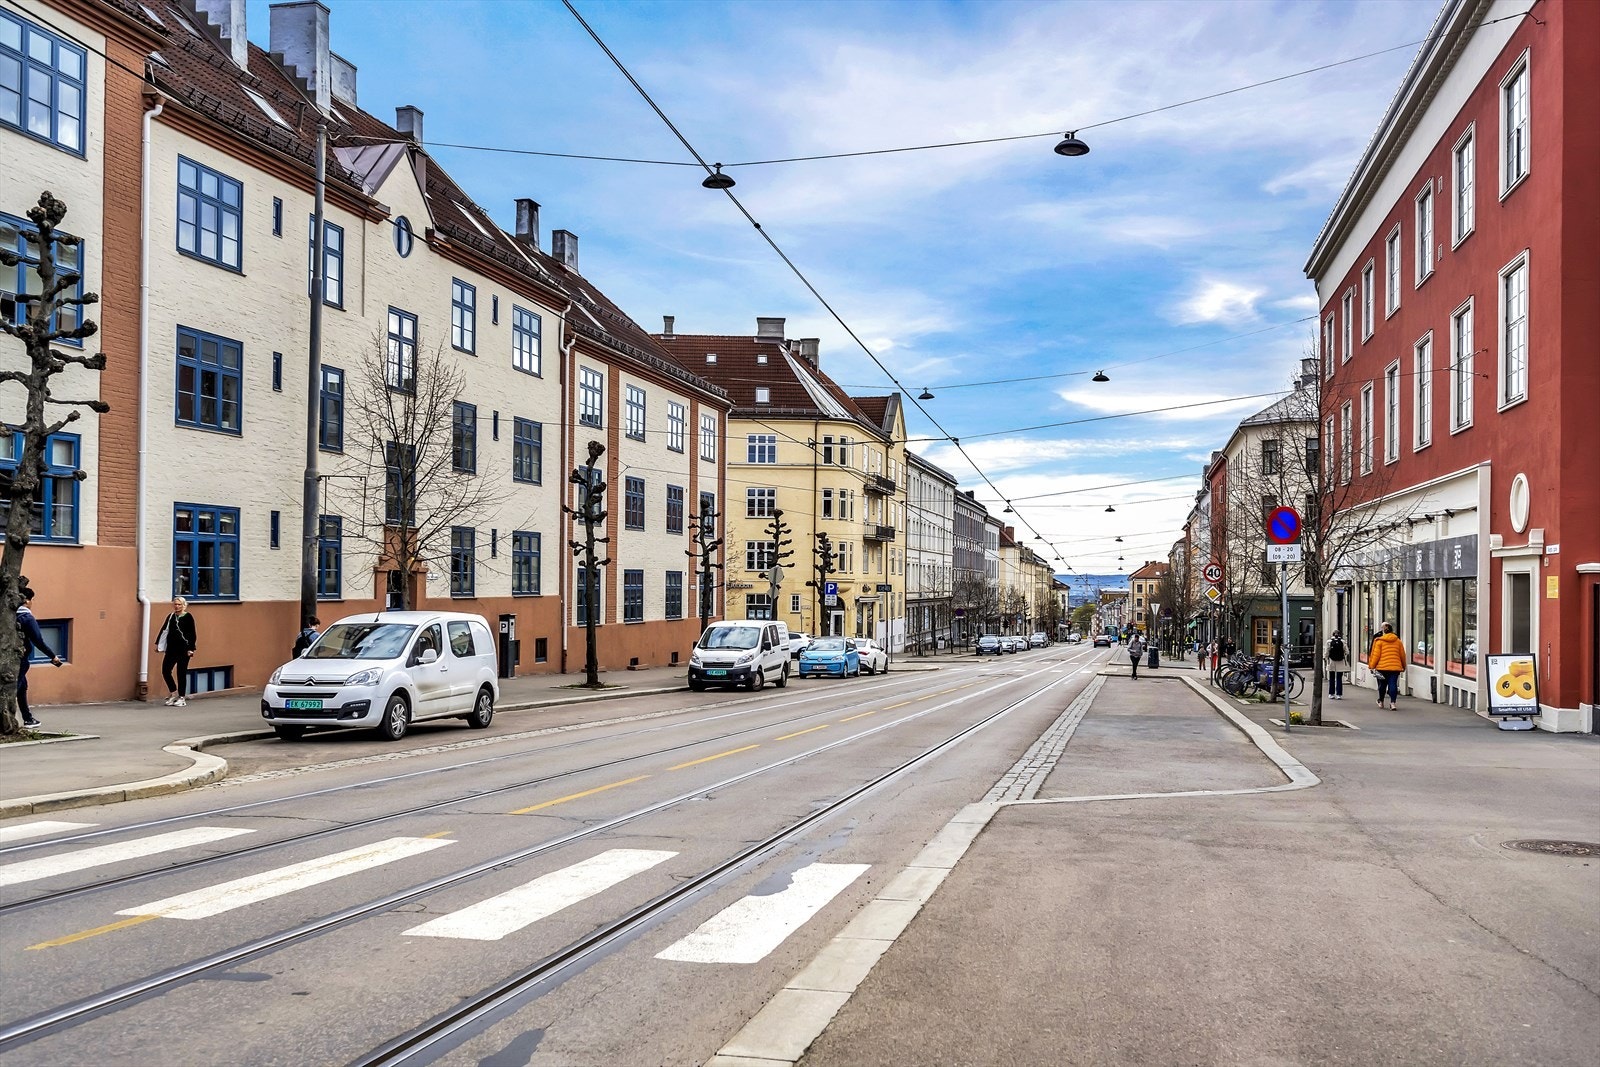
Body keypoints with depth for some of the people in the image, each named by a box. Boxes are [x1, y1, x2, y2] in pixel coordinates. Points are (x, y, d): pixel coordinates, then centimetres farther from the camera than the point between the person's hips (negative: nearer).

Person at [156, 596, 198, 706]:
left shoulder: (188, 617, -4)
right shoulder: (170, 617, 11)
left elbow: (192, 634, -6)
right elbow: (164, 630, 15)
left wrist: (191, 649, -12)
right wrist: (158, 644, 9)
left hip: (183, 649, -5)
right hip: (171, 649, 5)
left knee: (181, 673, 1)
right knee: (165, 671, 0)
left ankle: (181, 698, 10)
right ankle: (173, 692, 20)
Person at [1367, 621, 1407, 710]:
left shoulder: (1379, 641, -2)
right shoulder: (1397, 640, 8)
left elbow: (1376, 655, -6)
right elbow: (1402, 655, 13)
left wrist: (1372, 666, 0)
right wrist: (1403, 666, 25)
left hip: (1382, 667, -1)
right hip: (1395, 667, 1)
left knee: (1382, 685, 13)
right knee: (1393, 684, -3)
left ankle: (1381, 702, 28)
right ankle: (1393, 702, -15)